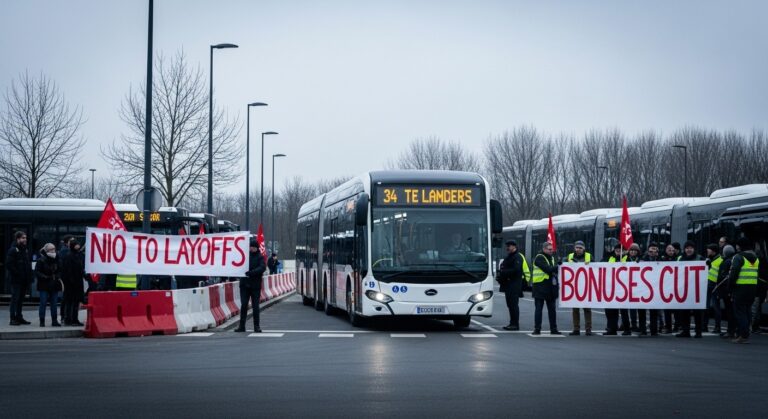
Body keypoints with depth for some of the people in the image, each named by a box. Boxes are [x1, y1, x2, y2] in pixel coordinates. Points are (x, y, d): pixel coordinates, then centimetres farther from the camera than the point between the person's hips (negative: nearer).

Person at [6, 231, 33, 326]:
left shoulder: (25, 250, 16)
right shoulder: (13, 250, -9)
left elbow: (29, 263, 23)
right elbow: (9, 264, -15)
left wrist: (29, 275, 11)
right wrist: (17, 273, -18)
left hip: (24, 280, 8)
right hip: (16, 280, -8)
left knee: (21, 299, 12)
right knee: (15, 298, -6)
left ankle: (19, 317, 19)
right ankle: (13, 319, -3)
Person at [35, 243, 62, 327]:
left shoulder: (56, 261, 10)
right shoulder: (41, 261, -6)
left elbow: (59, 271, 18)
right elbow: (37, 273, -10)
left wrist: (58, 276, -3)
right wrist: (45, 277, -21)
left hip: (54, 286, 5)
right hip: (44, 286, -5)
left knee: (54, 304, 6)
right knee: (43, 303, -2)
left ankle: (54, 321, 12)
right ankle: (42, 321, 4)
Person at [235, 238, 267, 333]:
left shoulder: (260, 257, -2)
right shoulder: (246, 255, 6)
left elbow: (262, 267, -16)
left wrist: (251, 273, -26)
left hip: (255, 285, -2)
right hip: (244, 284, 2)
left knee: (255, 306, 1)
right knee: (243, 305, 3)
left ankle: (256, 326, 8)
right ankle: (242, 326, 8)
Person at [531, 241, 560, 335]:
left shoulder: (552, 258, 17)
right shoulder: (539, 258, -8)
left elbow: (554, 270, 10)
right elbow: (547, 269, -20)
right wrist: (558, 267, -17)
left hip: (551, 288, 7)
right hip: (540, 287, -7)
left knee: (552, 309, 9)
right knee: (539, 309, -2)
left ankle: (553, 329, 14)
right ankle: (537, 329, 1)